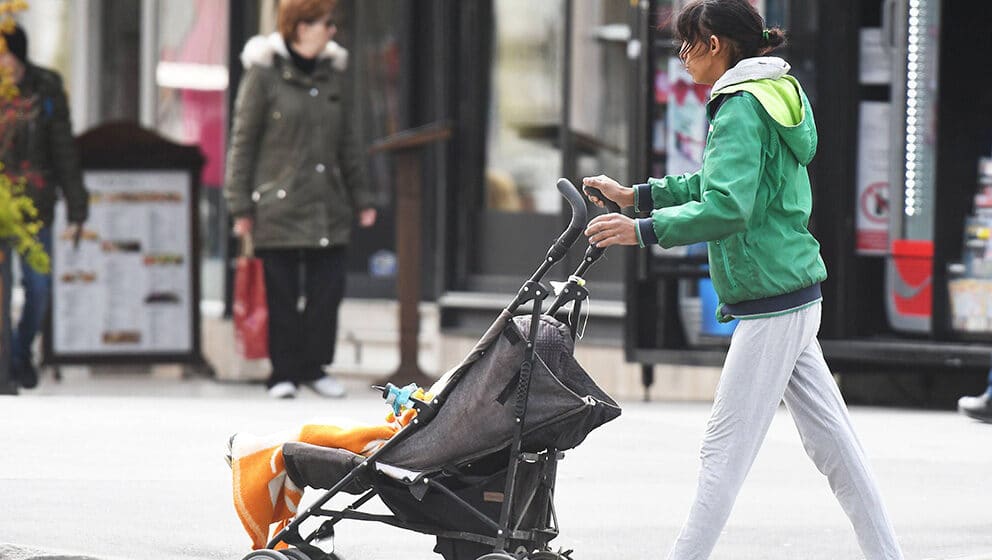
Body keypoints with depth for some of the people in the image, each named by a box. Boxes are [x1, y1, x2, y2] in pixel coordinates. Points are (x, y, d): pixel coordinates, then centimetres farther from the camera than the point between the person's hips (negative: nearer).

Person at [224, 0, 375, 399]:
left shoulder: (332, 73, 11)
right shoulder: (264, 74, -5)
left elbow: (347, 143, 18)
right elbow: (243, 141, -3)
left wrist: (360, 198, 16)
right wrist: (241, 206, -6)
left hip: (328, 208, 5)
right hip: (278, 207, -5)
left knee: (327, 291, 2)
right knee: (282, 296, 0)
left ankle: (313, 367, 14)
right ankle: (283, 373, 8)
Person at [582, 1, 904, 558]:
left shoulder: (740, 109, -15)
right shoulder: (777, 91, 15)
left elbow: (726, 208, -26)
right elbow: (722, 183, 26)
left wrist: (642, 230, -21)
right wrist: (637, 195, 22)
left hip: (771, 304, -10)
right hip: (796, 297, 10)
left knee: (725, 450, -5)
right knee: (833, 440, 11)